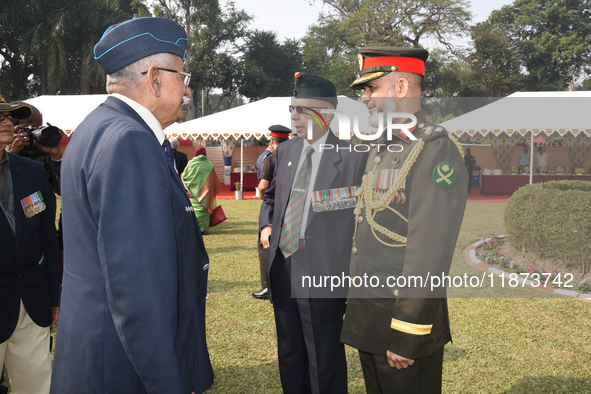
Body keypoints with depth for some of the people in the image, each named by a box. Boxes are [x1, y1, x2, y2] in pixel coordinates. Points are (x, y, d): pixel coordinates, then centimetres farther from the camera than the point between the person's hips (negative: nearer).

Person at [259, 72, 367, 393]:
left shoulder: (352, 157, -10)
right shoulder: (285, 151, 10)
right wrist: (266, 224, 6)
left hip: (323, 270, -6)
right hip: (282, 266, 6)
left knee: (324, 360, 7)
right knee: (289, 353, 21)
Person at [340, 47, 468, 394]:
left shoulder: (437, 151, -17)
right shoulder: (380, 151, 13)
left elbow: (431, 252, -22)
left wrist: (407, 336, -22)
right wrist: (357, 308, 15)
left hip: (404, 318, -8)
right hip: (367, 319, 8)